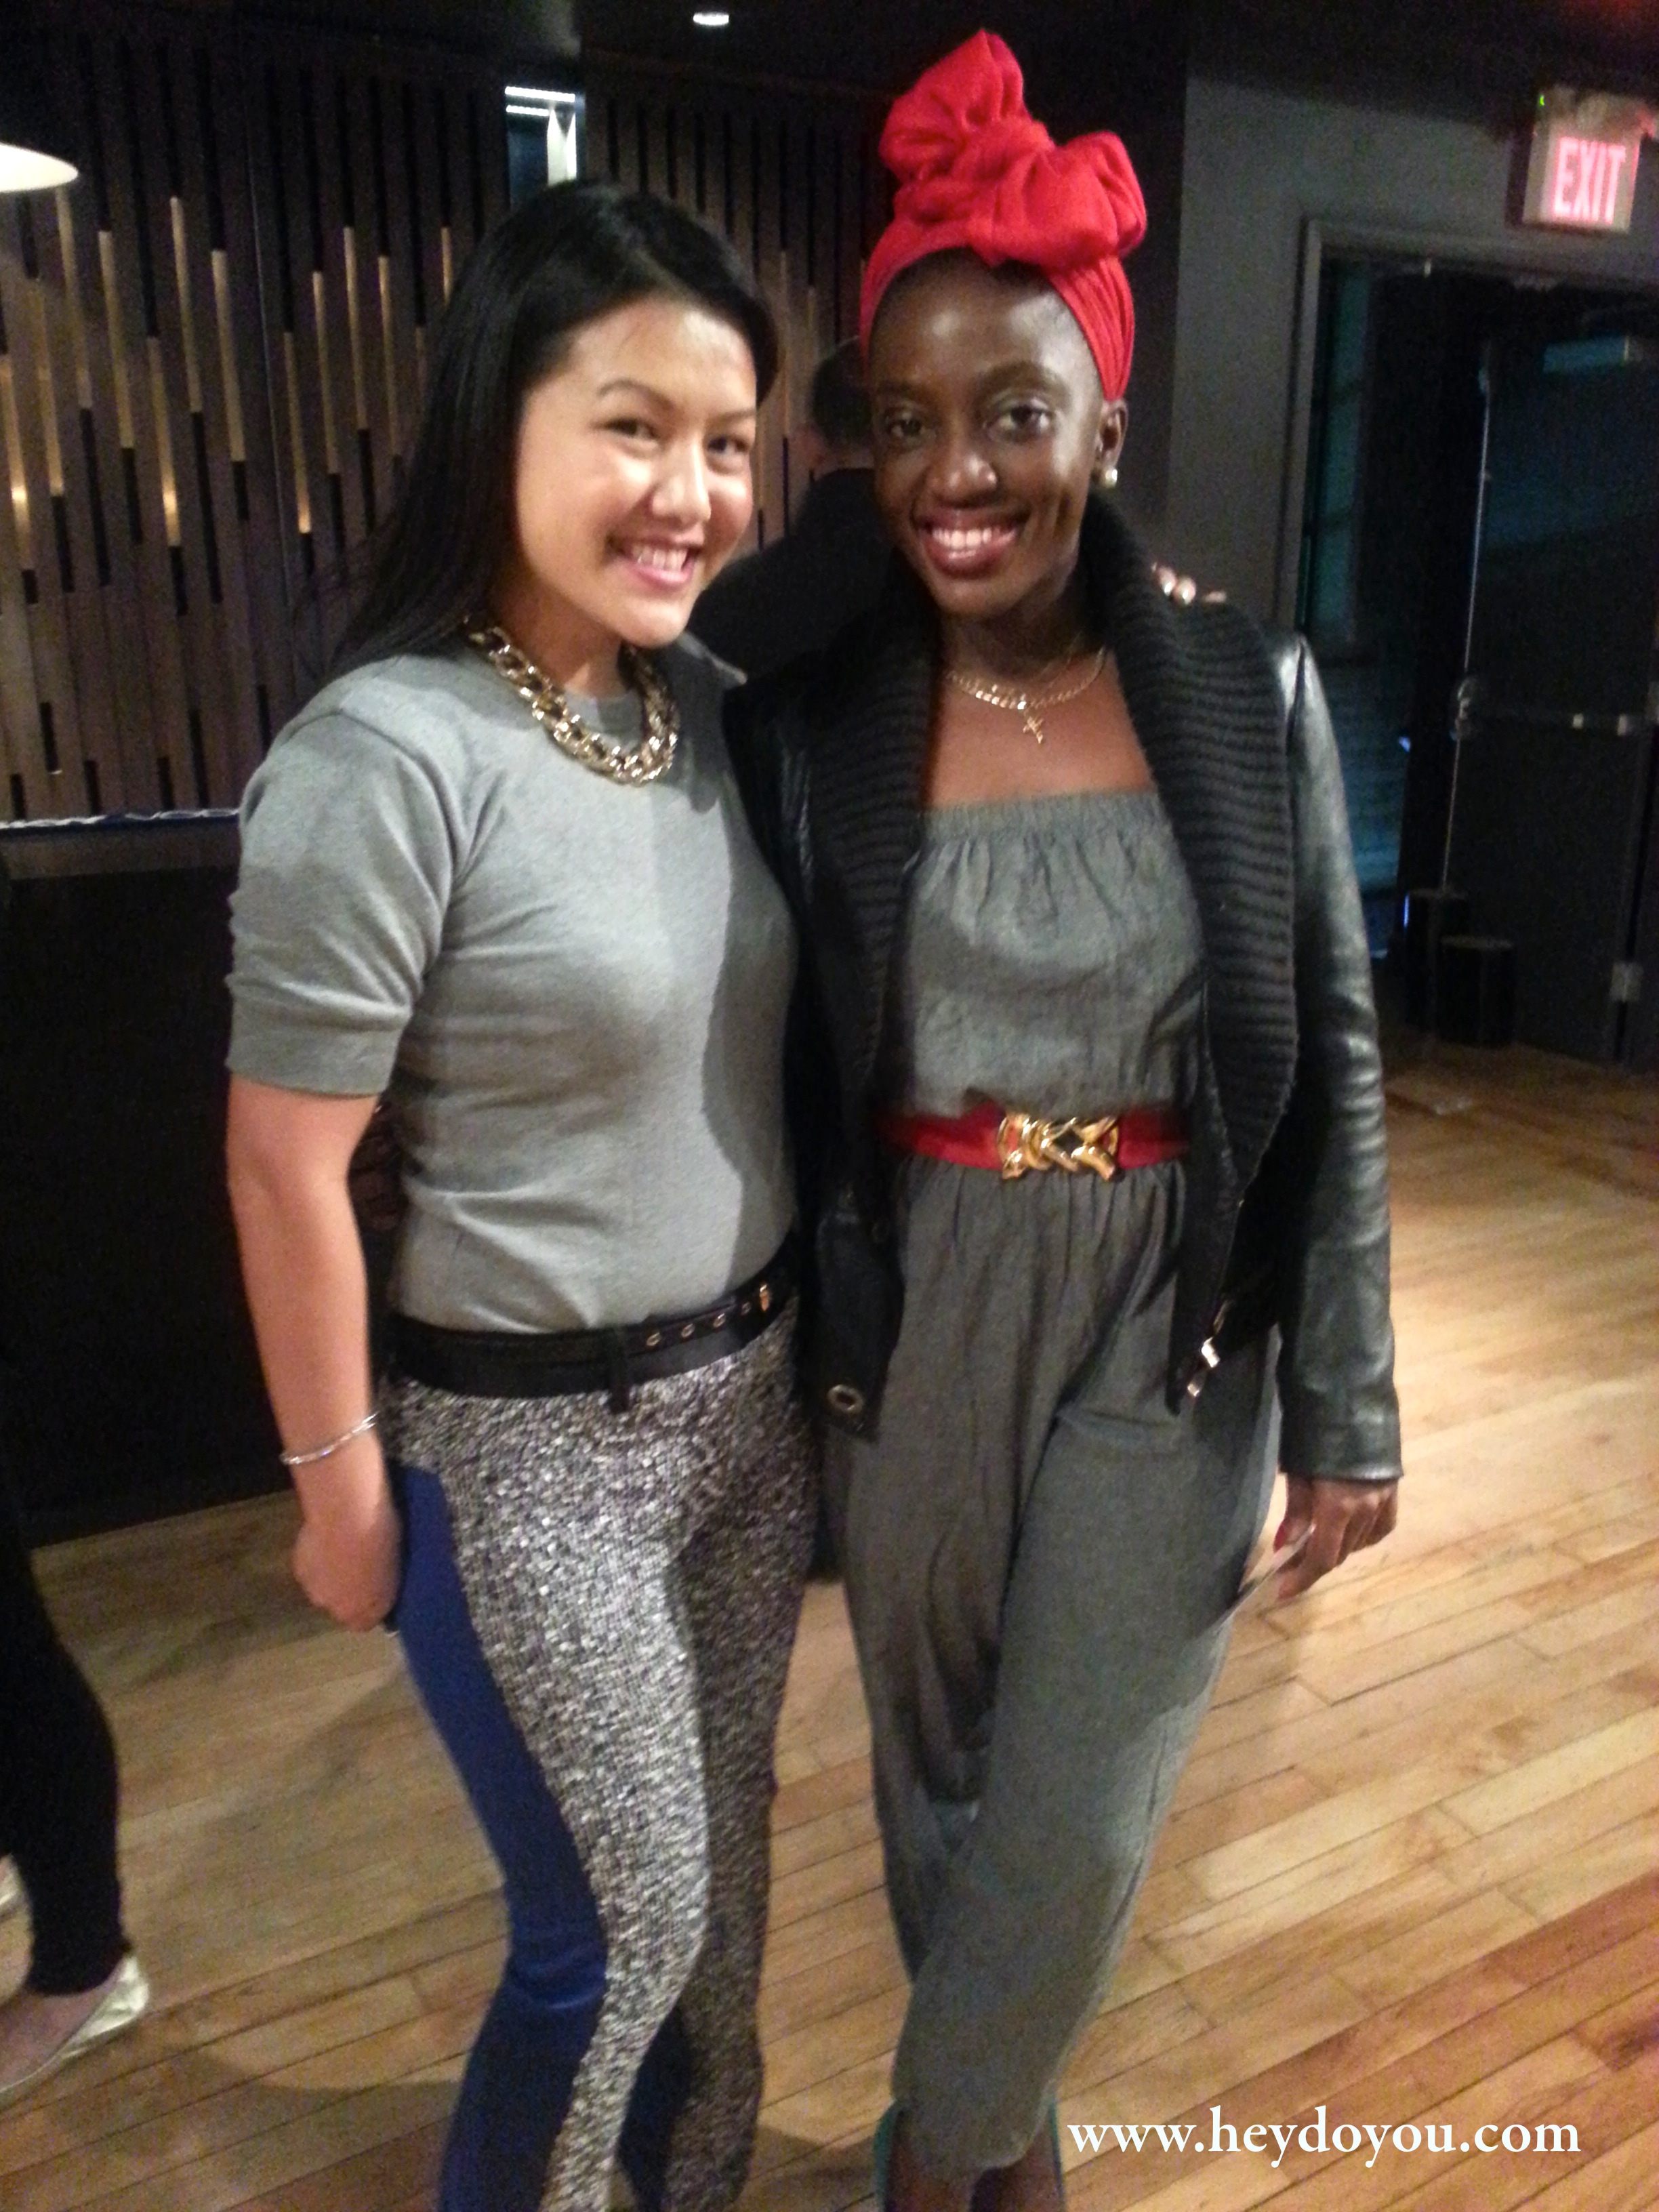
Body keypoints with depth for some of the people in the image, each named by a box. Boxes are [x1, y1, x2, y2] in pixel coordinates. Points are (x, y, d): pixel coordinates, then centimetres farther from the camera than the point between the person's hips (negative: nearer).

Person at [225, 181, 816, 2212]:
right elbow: (285, 1167, -15)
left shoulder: (712, 705, 0)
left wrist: (797, 1330, 11)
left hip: (754, 1390, 6)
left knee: (722, 1865, 24)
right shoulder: (385, 759, -20)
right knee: (621, 1926, 12)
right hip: (530, 1443, -6)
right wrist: (340, 1483, -7)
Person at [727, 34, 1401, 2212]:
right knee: (942, 1770, 19)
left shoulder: (1249, 694, -6)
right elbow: (774, 1082, 0)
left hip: (1169, 1319, 0)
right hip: (913, 1319, 1)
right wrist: (797, 1359, 4)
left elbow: (1332, 1063, -2)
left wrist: (1349, 1406, -1)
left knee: (1075, 1816, 7)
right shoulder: (806, 726, -6)